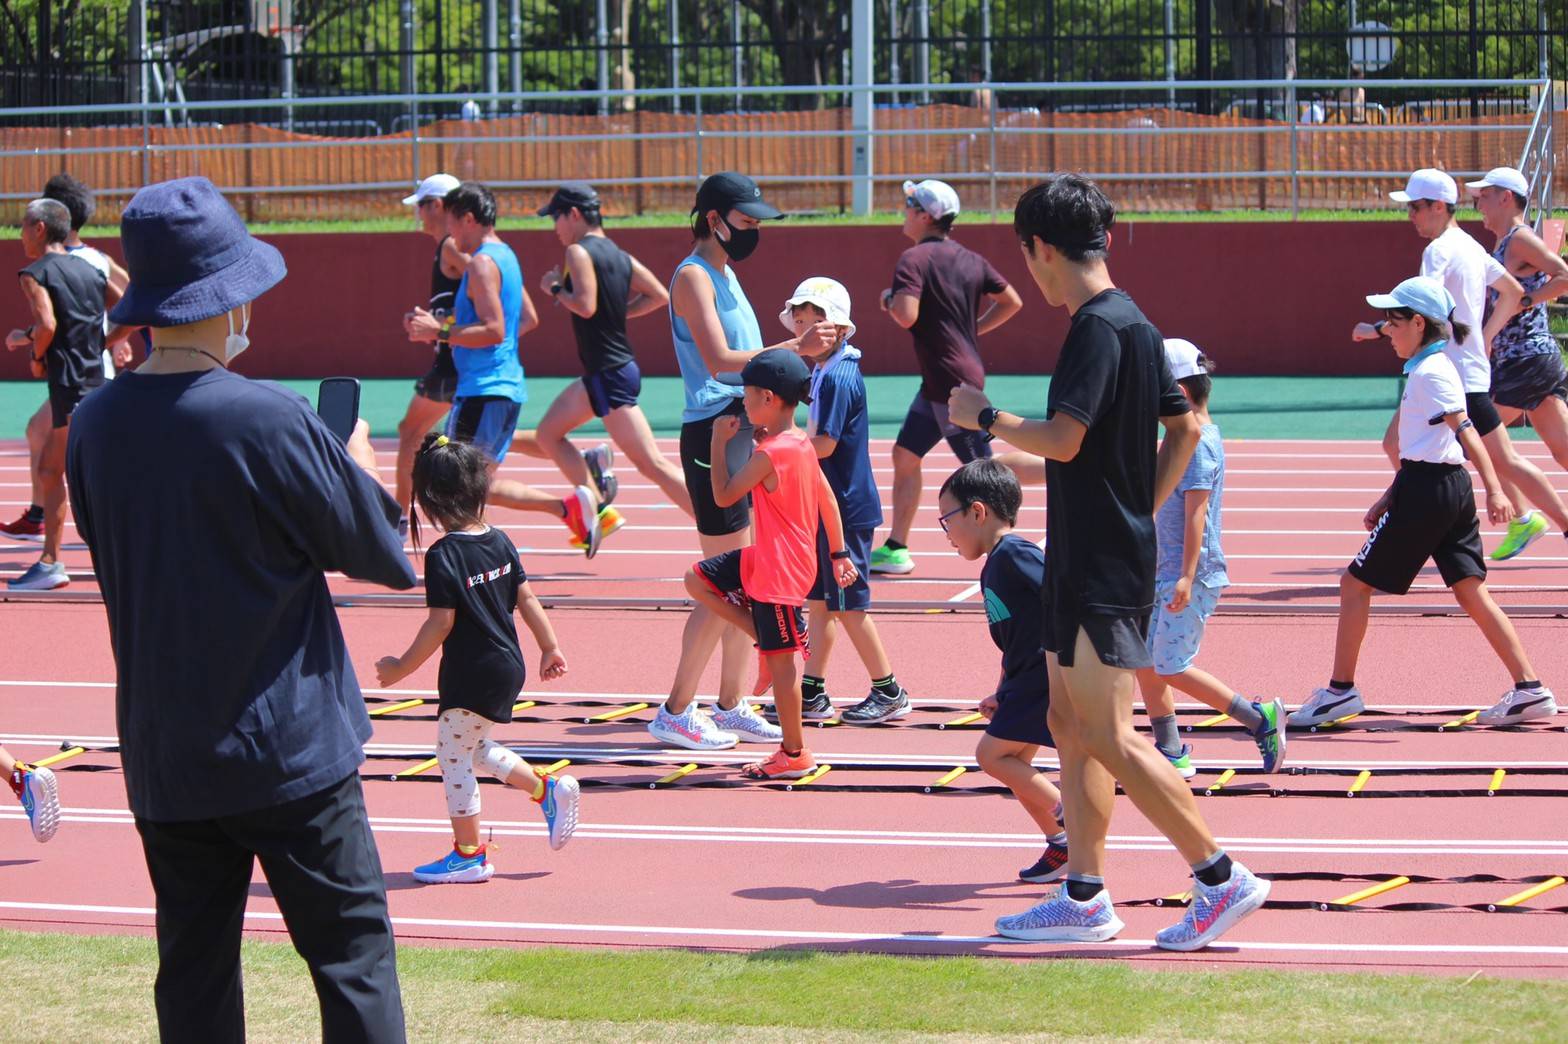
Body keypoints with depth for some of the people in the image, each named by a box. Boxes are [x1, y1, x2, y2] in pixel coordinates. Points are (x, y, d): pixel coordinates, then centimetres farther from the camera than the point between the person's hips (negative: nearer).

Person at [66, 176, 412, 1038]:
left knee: (195, 975, 12)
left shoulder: (96, 425, -2)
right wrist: (360, 464, 11)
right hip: (291, 746, -5)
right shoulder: (268, 419, -18)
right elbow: (378, 551, -8)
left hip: (163, 760, 5)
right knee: (352, 952, 2)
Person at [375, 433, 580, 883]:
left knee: (455, 757, 5)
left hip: (472, 676, -8)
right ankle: (548, 788, 20)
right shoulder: (499, 541, 3)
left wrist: (402, 668, -10)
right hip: (508, 666, 8)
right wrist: (550, 648, 17)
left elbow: (441, 624, -19)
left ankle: (469, 855, 12)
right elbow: (526, 599, 8)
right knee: (475, 748, 25)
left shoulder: (444, 555, -19)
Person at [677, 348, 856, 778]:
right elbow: (828, 499, 12)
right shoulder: (801, 443, 5)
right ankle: (764, 638, 14)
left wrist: (719, 442, -5)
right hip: (764, 559, 9)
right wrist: (838, 554, 19)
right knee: (697, 580, 16)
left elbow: (723, 496, -14)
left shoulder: (769, 454, -23)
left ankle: (795, 755, 8)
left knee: (780, 659, -1)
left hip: (779, 571, -9)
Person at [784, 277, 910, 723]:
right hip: (830, 506, 9)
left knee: (847, 604, -1)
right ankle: (812, 693, 17)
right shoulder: (825, 372, 10)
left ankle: (888, 691, 8)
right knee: (819, 601, 12)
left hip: (846, 507, -9)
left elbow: (824, 444, -22)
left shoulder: (839, 377, -19)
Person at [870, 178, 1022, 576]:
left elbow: (907, 316, -26)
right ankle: (896, 549, 19)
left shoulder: (914, 259, -14)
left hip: (954, 383, -9)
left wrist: (889, 300, -4)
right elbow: (1011, 301, 12)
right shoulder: (970, 260, 10)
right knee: (905, 456, 15)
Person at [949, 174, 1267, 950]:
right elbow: (1185, 428, 21)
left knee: (1110, 738, -9)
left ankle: (1222, 879, -8)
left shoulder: (1098, 327, -17)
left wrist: (984, 418, -9)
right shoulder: (1133, 324, 13)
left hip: (1100, 569, -10)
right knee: (1070, 721, 13)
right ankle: (1084, 898, 15)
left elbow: (1062, 439, -24)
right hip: (1089, 563, 10)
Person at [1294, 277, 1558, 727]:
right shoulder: (1433, 368, 16)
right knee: (1470, 591, 7)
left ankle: (1340, 691, 6)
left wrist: (1494, 491, -30)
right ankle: (1530, 690, 1)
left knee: (1355, 583, 1)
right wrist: (1389, 498, 27)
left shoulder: (1430, 373, -13)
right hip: (1452, 488, 9)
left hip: (1425, 493, -9)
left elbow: (1466, 430, -22)